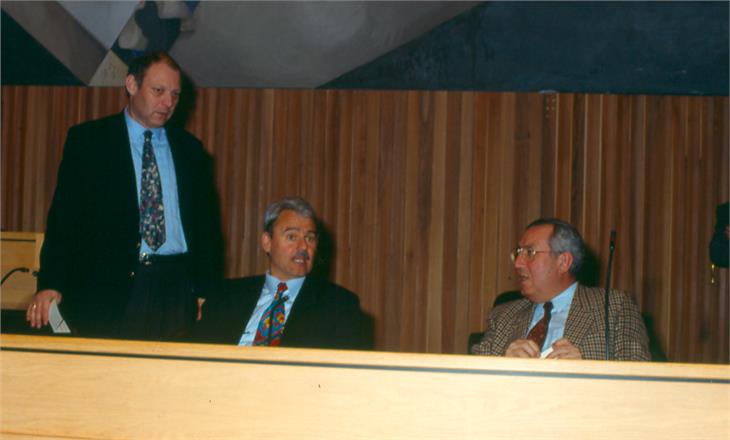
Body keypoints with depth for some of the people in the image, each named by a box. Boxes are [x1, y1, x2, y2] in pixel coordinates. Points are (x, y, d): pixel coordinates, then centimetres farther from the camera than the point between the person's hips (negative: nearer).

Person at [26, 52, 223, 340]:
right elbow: (64, 215, 0)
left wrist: (207, 291, 5)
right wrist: (51, 283, -11)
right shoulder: (87, 140, 6)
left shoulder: (189, 148, 15)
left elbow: (207, 222, 15)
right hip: (107, 289, -2)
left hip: (176, 289, 3)